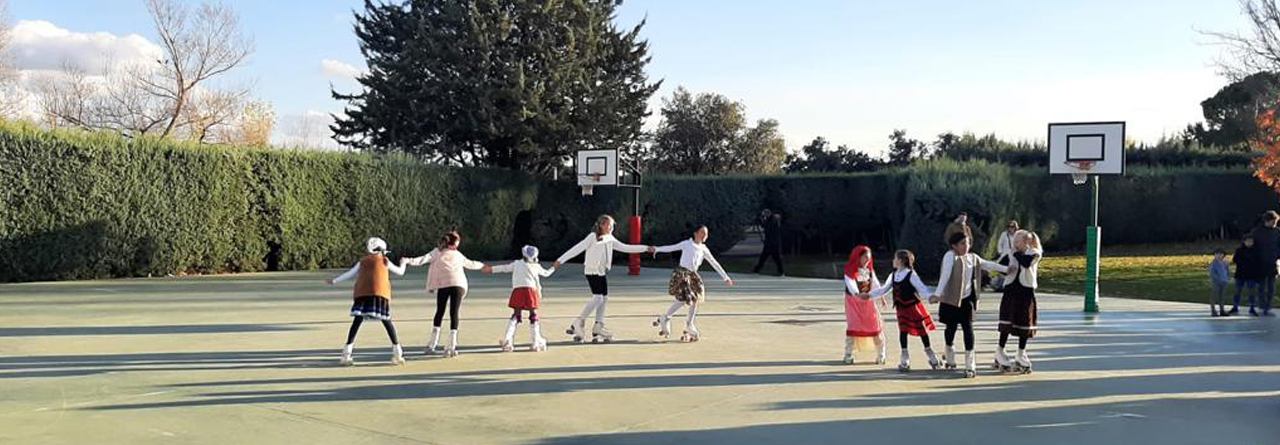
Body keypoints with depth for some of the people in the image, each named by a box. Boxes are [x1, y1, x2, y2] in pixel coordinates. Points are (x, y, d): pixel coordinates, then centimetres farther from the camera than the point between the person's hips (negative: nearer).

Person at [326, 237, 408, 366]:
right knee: (387, 322, 5)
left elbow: (349, 274, 25)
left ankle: (346, 354, -5)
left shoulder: (362, 262, 22)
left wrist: (334, 281, 38)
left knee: (357, 322, 1)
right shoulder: (384, 261, 17)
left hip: (362, 294, 2)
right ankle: (397, 353, 5)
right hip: (380, 294, -2)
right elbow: (400, 272, 28)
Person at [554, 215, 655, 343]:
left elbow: (625, 248, 16)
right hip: (592, 271, -7)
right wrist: (560, 260, -16)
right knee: (597, 298, -16)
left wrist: (646, 248, 14)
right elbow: (577, 249, -13)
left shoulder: (610, 239, 10)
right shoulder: (593, 237, -10)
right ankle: (578, 324, -6)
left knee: (604, 299, 4)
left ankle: (598, 329, 12)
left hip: (602, 272, 7)